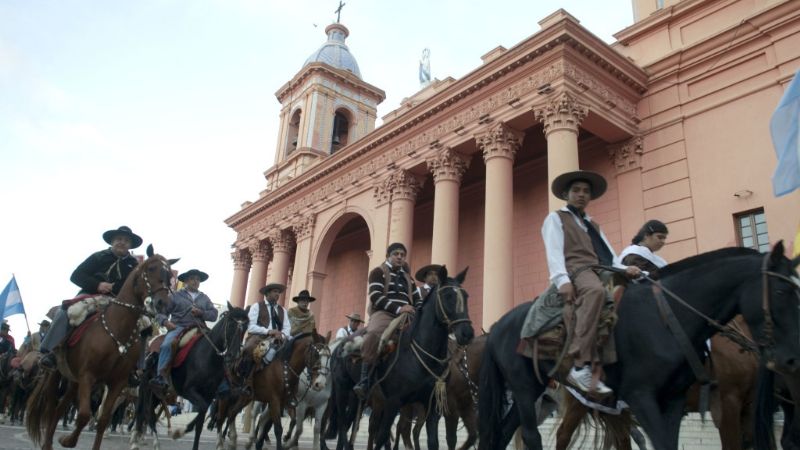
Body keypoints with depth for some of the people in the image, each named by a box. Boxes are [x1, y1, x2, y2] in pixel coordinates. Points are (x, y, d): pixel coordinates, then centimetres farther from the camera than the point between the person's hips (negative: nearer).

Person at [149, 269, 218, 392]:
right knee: (166, 345, -32)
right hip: (178, 327, -2)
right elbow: (161, 313, 11)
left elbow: (214, 314, 11)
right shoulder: (176, 296, 14)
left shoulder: (205, 298, 22)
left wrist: (201, 313, -8)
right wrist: (165, 321, -11)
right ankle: (162, 377, -38)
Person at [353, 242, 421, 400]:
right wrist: (398, 308, -19)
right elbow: (376, 297, -6)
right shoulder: (378, 272, 9)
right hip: (384, 313, -6)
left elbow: (417, 299, 25)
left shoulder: (407, 277, 27)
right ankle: (364, 383, -34)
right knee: (374, 336, -38)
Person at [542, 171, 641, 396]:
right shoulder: (556, 218, 12)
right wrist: (562, 280, -21)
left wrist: (624, 269, -3)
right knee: (595, 290, -39)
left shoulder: (593, 225, 32)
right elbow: (554, 252, -4)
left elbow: (609, 255, 20)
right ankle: (580, 366, -44)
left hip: (603, 273, 8)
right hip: (576, 271, -8)